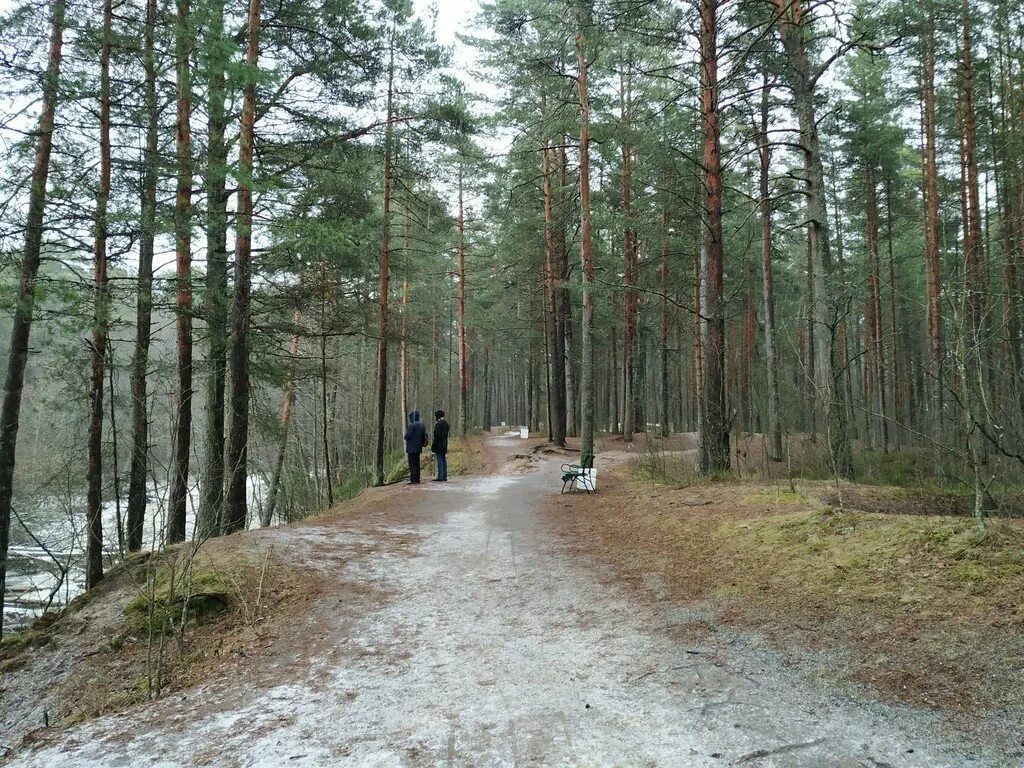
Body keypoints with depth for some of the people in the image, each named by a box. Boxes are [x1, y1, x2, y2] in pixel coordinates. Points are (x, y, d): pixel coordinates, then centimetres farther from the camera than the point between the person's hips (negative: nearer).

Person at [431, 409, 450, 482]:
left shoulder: (439, 424, -16)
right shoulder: (445, 423, 12)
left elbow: (437, 435, -18)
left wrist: (433, 445, -13)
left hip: (439, 446, -9)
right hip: (444, 445, 9)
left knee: (440, 460, -6)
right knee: (443, 460, 11)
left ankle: (440, 477, -5)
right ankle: (444, 477, 14)